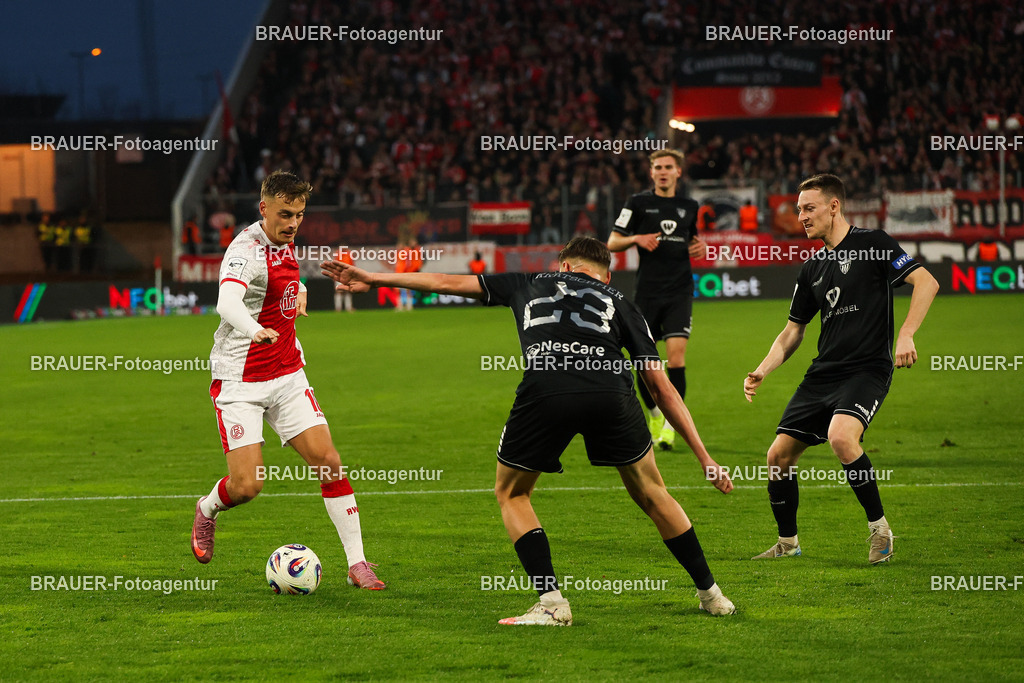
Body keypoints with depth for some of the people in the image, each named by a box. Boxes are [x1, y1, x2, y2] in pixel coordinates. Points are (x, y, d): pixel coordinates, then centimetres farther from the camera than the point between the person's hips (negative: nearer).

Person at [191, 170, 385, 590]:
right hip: (239, 382, -7)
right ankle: (207, 511, 24)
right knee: (246, 485, -11)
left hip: (287, 375, 7)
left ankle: (357, 564, -2)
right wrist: (255, 330, -58)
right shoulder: (246, 249, -18)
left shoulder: (285, 244, 7)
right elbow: (227, 302, -40)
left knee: (328, 461, -6)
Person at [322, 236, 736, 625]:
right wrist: (704, 457, 29)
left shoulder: (531, 284, 34)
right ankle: (710, 594, 28)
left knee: (511, 495, 23)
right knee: (650, 494, 23)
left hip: (544, 392, -1)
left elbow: (448, 282, 40)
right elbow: (662, 388, 26)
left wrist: (374, 279, 51)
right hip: (611, 394, 1)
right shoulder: (619, 304, 31)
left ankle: (551, 602, 10)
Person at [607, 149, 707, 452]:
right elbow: (612, 242, 3)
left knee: (676, 354, -14)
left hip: (680, 292, 1)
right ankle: (653, 413, 26)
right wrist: (636, 238, -15)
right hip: (647, 292, -1)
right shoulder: (639, 203, 3)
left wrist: (700, 247, 6)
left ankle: (671, 424, -8)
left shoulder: (689, 207, 12)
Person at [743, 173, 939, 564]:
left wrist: (906, 335, -22)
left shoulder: (872, 243, -4)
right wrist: (761, 372, 8)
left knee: (840, 436, -33)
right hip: (822, 373, 7)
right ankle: (787, 542, 22)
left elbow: (926, 282, -11)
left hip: (868, 368, -7)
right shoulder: (812, 268, 15)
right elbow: (793, 331, 22)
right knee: (779, 455, 2)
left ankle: (879, 528, -16)